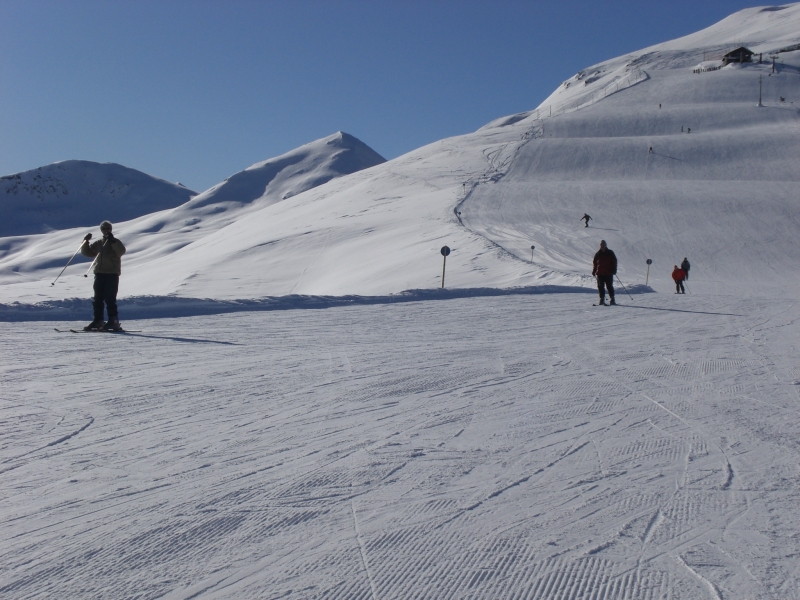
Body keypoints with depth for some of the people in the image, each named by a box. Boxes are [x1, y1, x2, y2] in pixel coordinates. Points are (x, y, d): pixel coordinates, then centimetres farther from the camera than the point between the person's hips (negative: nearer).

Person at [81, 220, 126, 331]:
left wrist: (112, 241, -24)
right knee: (98, 299, 7)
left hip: (112, 274, -6)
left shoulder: (115, 242, 2)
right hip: (99, 273, 6)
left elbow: (121, 251, -17)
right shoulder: (98, 243, 17)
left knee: (110, 299, -10)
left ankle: (113, 321, -8)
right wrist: (86, 241, 4)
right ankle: (98, 321, 12)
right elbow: (86, 252, 19)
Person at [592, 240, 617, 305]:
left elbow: (614, 261, 5)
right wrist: (594, 271, 7)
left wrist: (614, 270, -4)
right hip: (600, 274, 2)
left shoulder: (610, 253, 4)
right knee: (601, 287, 0)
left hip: (609, 273, -2)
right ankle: (602, 299, 5)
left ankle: (612, 299, 2)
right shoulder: (598, 254, 9)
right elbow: (594, 262, 14)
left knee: (609, 286, -2)